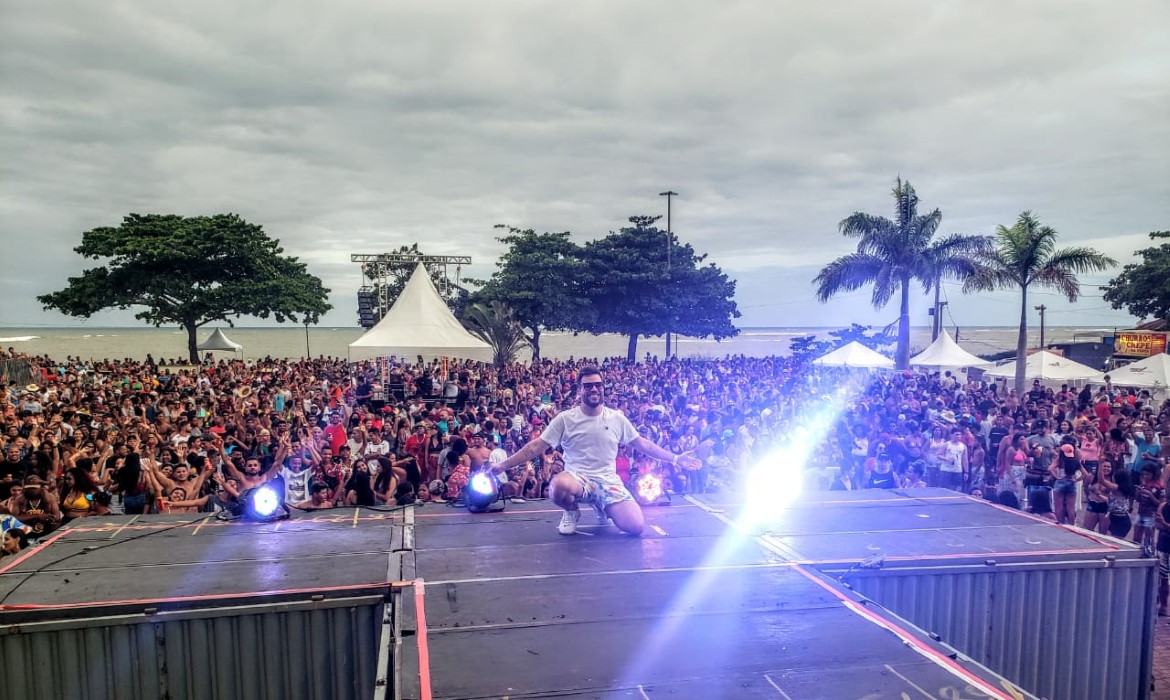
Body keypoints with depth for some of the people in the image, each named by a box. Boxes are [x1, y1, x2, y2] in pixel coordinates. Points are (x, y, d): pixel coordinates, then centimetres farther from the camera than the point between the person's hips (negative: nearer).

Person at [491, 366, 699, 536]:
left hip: (608, 482, 2)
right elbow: (535, 447, -1)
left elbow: (643, 445, 12)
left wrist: (675, 459, 8)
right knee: (558, 485, -40)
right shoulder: (564, 418, -3)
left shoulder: (617, 418, 4)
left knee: (636, 527, -18)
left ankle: (602, 507, 17)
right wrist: (503, 465, -7)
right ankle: (572, 512, 0)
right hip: (576, 479, -2)